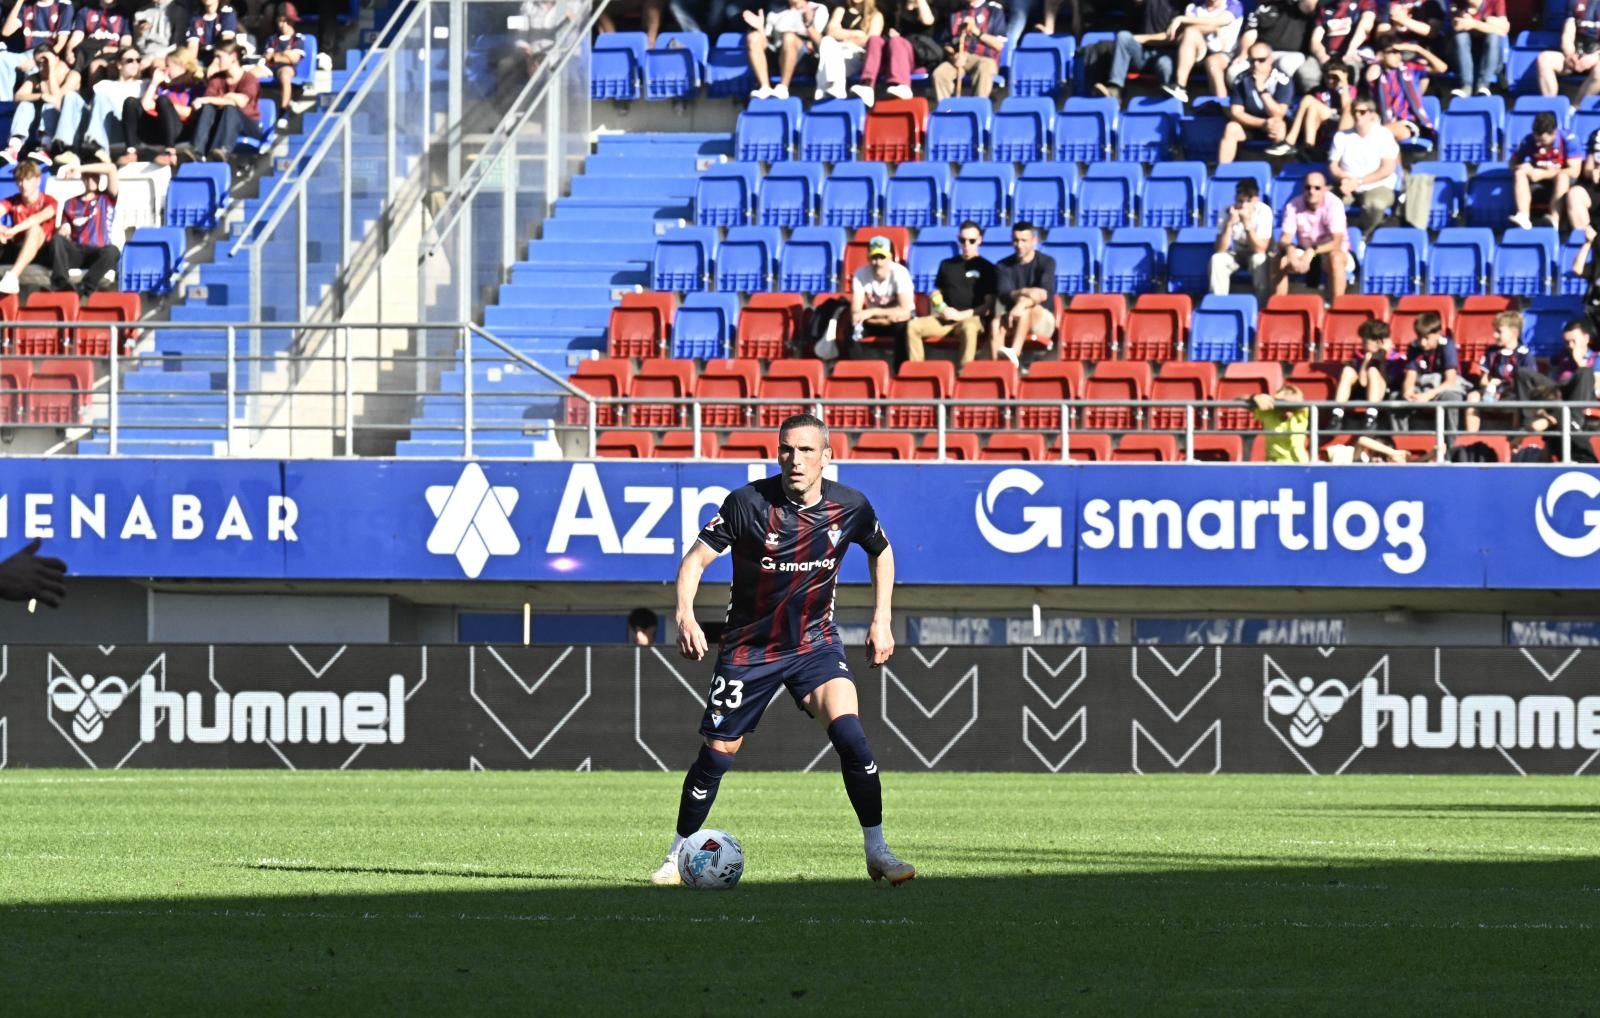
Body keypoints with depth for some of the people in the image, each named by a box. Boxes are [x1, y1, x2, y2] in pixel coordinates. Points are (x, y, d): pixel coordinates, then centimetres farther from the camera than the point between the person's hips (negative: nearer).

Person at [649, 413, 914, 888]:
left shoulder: (850, 507, -9)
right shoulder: (749, 503, -18)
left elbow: (881, 552, 13)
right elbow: (696, 559, -14)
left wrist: (882, 620, 7)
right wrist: (685, 617, -30)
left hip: (815, 643, 1)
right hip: (749, 648, -1)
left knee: (850, 733, -21)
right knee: (718, 754, 2)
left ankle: (877, 851, -11)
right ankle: (678, 855, 23)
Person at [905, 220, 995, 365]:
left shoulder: (987, 268, 6)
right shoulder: (947, 265, 19)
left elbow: (989, 305, -1)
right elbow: (936, 293, 25)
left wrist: (961, 315, -12)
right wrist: (939, 308, 1)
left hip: (971, 318, -4)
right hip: (945, 318, 4)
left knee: (969, 328, -41)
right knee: (913, 326, -22)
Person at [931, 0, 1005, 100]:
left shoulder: (994, 10, 4)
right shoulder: (956, 12, 15)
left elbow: (999, 44, -2)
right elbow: (947, 43, 16)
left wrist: (977, 32, -12)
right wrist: (954, 55, -5)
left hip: (985, 58, -3)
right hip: (959, 59, 3)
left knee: (983, 71, -39)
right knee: (939, 73, -27)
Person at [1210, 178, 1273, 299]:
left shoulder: (1264, 211, -24)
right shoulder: (1228, 211, -18)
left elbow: (1260, 249, -29)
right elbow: (1220, 249, -24)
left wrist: (1247, 224, -39)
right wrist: (1230, 223, -36)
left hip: (1257, 255, -2)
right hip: (1236, 253, 2)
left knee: (1259, 260, -35)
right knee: (1217, 259, -28)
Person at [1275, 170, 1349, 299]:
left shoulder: (1334, 205, -21)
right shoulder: (1293, 206, -13)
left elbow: (1336, 242, -28)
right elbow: (1285, 239, -14)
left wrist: (1312, 251, -44)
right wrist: (1289, 249, -39)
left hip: (1331, 250, -3)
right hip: (1305, 252, 3)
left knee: (1335, 258, -38)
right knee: (1279, 260, -24)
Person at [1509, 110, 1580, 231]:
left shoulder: (1567, 140, -15)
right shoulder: (1529, 141, -5)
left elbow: (1574, 171, -20)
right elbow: (1513, 164, 1)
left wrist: (1543, 174, -22)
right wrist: (1524, 168, -24)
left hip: (1562, 185, -3)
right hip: (1538, 187, 3)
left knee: (1562, 176, -34)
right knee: (1519, 174, -23)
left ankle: (1554, 219, -50)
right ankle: (1524, 216, -41)